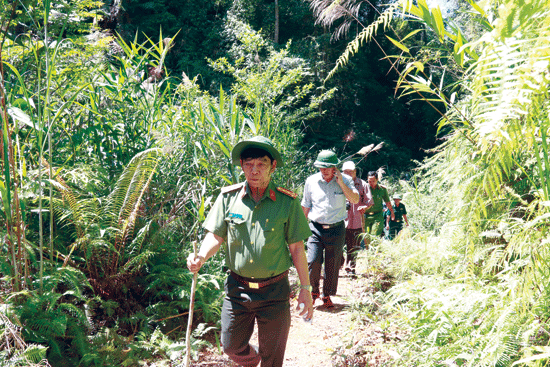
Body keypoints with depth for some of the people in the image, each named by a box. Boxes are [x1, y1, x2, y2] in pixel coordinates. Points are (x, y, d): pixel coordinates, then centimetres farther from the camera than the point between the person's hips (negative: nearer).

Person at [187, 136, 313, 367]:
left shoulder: (287, 202, -9)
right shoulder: (229, 197, -4)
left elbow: (296, 247, -4)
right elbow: (216, 236, 0)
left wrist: (305, 288, -2)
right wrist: (201, 257, -21)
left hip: (274, 292, -2)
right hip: (237, 287, 2)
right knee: (231, 345, 17)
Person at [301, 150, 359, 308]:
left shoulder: (345, 180, 0)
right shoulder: (311, 181, 2)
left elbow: (355, 200, -13)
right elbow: (305, 206, 12)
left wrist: (340, 182, -17)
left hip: (336, 230, 0)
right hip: (315, 228, 0)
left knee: (332, 265, 6)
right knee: (313, 261, -12)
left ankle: (327, 295, 25)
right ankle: (314, 291, 13)